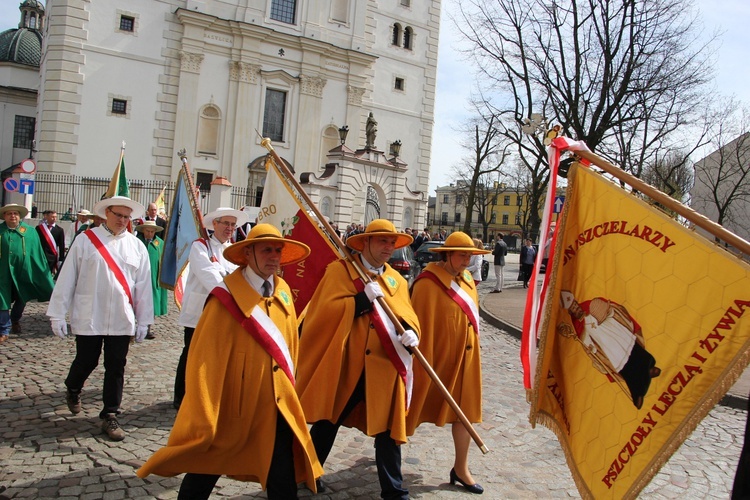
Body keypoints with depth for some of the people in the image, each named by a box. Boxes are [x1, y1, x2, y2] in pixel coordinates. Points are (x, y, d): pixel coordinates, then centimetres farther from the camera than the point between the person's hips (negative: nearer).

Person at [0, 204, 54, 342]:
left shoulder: (29, 231, 3)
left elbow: (37, 253, 4)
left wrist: (45, 272, 2)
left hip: (23, 271, 1)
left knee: (22, 299, 16)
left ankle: (15, 320, 42)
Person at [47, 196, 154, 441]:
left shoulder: (136, 246, 4)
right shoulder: (85, 240, -2)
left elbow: (143, 285, 6)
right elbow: (67, 278, -1)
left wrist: (143, 320, 6)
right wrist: (58, 314, -3)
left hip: (122, 320, 2)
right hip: (88, 318, -2)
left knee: (116, 368, 5)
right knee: (86, 362, 11)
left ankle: (109, 416, 18)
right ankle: (72, 389, 44)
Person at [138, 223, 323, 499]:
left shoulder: (283, 292, 2)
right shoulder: (228, 297, -17)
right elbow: (206, 358, -16)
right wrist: (202, 417, -16)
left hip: (276, 405, 5)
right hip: (231, 406, -4)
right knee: (203, 475, 17)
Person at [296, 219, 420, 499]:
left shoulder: (397, 279, 11)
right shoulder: (340, 270, -4)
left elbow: (406, 314, 5)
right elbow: (325, 310, -12)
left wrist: (410, 332, -17)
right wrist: (363, 299, -20)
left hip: (385, 367, 3)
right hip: (345, 365, -3)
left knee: (388, 428, 7)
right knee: (328, 422, 15)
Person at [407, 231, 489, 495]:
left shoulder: (467, 280, 7)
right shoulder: (429, 282, -18)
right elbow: (421, 324, -18)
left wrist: (471, 351, 17)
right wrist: (423, 362, -18)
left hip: (464, 357, 7)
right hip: (436, 357, -7)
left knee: (465, 411, 10)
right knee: (416, 405, 10)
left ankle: (460, 469, 25)